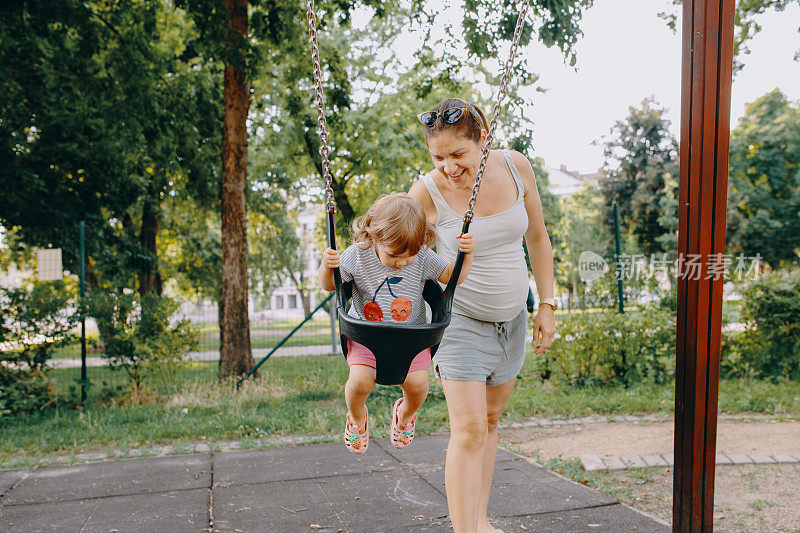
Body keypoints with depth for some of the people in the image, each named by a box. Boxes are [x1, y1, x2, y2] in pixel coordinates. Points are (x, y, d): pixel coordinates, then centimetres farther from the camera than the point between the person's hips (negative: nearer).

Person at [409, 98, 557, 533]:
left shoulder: (515, 167, -8)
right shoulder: (427, 192, -18)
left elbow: (537, 238, 4)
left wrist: (547, 305, 3)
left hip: (511, 318, 4)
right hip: (461, 319, -4)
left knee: (490, 421, 14)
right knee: (468, 429, -12)